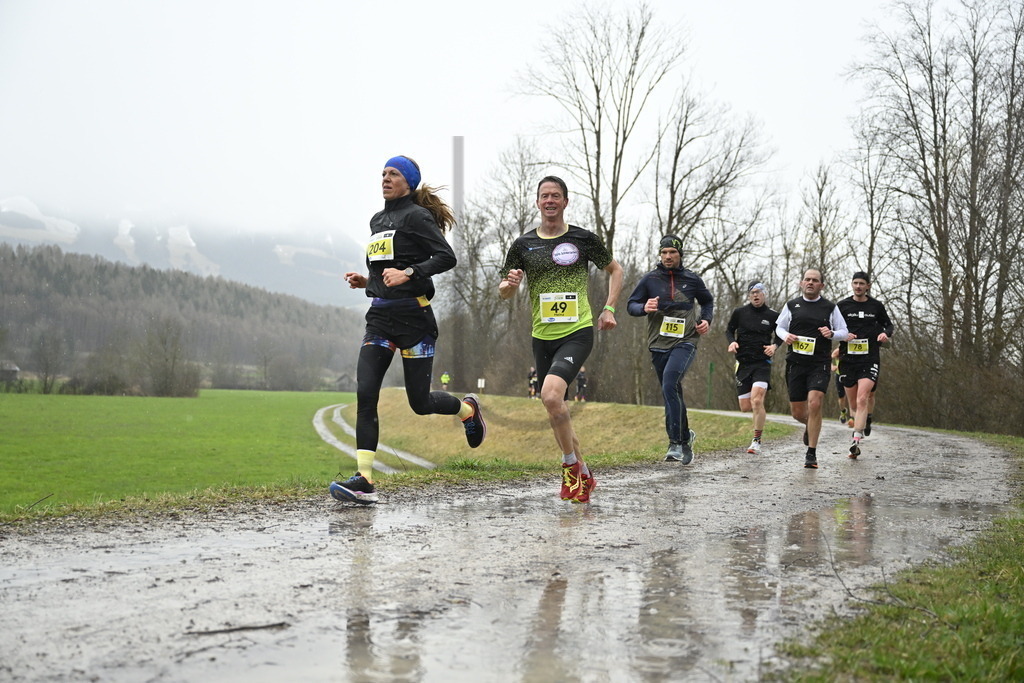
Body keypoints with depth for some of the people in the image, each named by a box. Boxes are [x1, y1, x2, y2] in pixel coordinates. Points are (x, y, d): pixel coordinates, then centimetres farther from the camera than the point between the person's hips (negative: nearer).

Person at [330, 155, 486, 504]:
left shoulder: (416, 216, -5)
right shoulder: (377, 220, 19)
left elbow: (446, 257, -15)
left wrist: (408, 273, -25)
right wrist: (366, 281, 11)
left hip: (413, 317, -7)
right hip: (380, 317, 7)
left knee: (420, 402, 0)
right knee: (365, 394, -9)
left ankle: (467, 408, 34)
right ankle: (364, 481, -11)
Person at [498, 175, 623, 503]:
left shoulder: (583, 239, 1)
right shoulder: (523, 244, 6)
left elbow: (615, 270, 15)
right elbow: (503, 292, 9)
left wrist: (609, 309, 3)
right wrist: (510, 284, -15)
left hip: (577, 332, -4)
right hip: (542, 337, 4)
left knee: (551, 394, -26)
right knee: (556, 413, 9)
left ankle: (571, 465, -7)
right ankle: (583, 475, 27)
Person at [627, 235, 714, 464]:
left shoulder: (692, 279, 6)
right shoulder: (649, 279, 5)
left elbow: (707, 301, 24)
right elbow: (631, 305, 9)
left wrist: (706, 320, 6)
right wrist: (644, 308, -13)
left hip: (685, 342, -3)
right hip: (658, 344, 3)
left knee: (669, 386, -24)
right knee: (673, 393, 10)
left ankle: (676, 442, -22)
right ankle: (685, 437, 29)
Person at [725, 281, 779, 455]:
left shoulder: (772, 316, 3)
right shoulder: (739, 313, 4)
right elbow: (729, 330, 15)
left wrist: (774, 346, -5)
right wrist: (732, 341, -5)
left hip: (763, 363, -2)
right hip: (743, 363, 2)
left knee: (757, 400, -20)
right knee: (745, 407, 3)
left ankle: (757, 441, -10)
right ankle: (760, 412, 41)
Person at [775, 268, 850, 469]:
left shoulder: (830, 308, 5)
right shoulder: (791, 305, 9)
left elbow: (845, 333, 11)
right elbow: (779, 327, 19)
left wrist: (831, 333, -11)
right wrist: (785, 336, -4)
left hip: (820, 364, -2)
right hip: (796, 363, 2)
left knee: (814, 404, -19)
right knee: (797, 412, 5)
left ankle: (811, 453, -8)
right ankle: (809, 426, 44)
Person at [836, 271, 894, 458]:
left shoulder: (876, 306, 7)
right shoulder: (842, 306, 5)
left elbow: (888, 325, 19)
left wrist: (885, 333, -3)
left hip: (870, 359, -2)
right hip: (848, 358, 2)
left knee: (862, 399, -17)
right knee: (854, 404, 8)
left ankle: (856, 441, -20)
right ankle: (865, 420, 38)